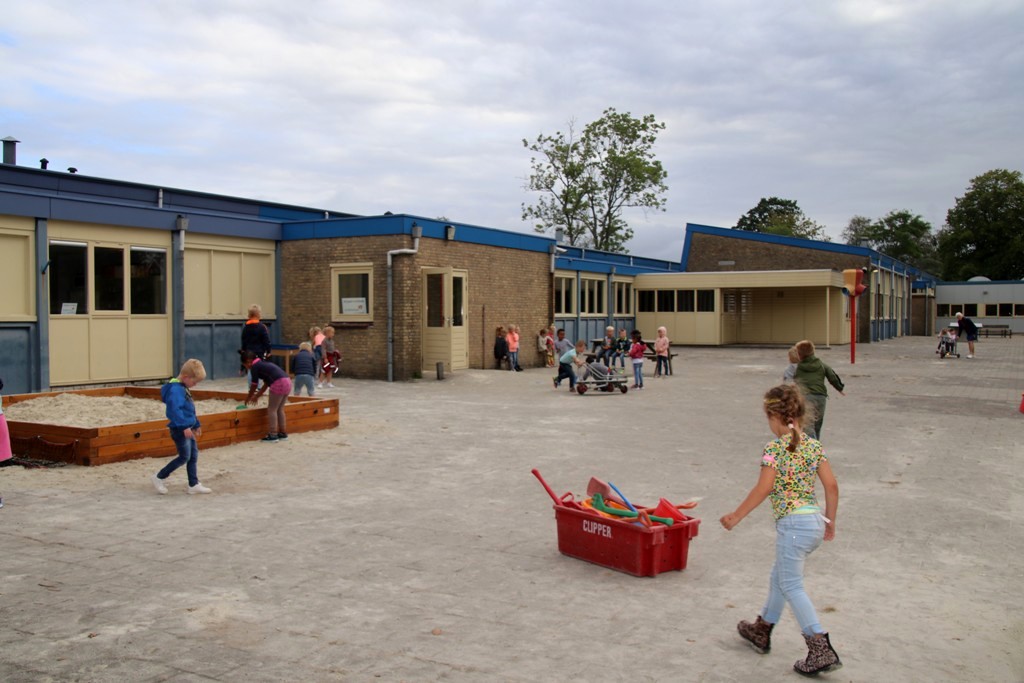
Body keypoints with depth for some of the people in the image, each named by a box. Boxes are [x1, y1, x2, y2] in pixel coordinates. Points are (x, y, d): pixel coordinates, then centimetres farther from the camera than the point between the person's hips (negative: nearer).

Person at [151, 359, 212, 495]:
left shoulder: (184, 388, 13)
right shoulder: (176, 389, -18)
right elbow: (175, 410, -29)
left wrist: (196, 424, 28)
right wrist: (185, 427, -33)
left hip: (188, 428, 10)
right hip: (179, 429, -10)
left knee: (194, 455, 11)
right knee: (184, 457, -3)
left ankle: (194, 485, 17)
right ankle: (159, 478, 11)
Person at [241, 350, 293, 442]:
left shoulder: (254, 366, 2)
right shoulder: (263, 363, 28)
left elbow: (254, 385, 8)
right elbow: (266, 384, 31)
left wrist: (248, 398, 22)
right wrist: (257, 396, 37)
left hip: (278, 384, -9)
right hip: (287, 382, 9)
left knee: (272, 409, 1)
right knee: (279, 409, 17)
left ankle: (273, 435, 1)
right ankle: (283, 433, 21)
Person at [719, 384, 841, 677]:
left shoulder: (774, 449, -12)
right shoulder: (814, 446, 7)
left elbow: (763, 490, -15)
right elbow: (831, 486, 7)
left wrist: (736, 516, -5)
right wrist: (830, 522, 18)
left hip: (793, 523, -8)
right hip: (816, 521, 8)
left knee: (791, 586, 1)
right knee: (780, 577, 22)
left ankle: (821, 650, -4)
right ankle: (761, 630, 37)